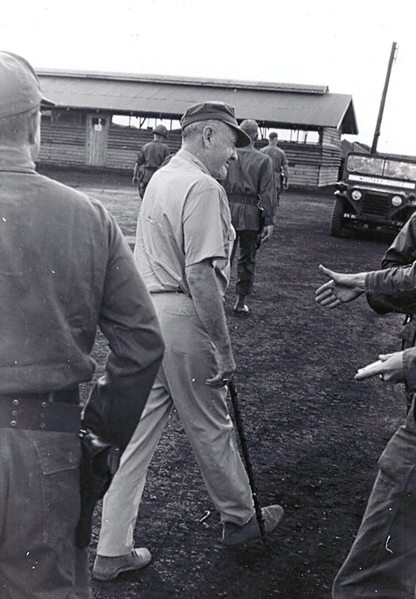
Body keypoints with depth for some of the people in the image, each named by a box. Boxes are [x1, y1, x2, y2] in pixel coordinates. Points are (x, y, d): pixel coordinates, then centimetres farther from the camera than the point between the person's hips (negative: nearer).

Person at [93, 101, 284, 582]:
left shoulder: (160, 178, 15)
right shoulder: (204, 188, -15)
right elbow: (200, 276, -22)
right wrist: (223, 348, -18)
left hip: (144, 313, 9)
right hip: (182, 320, -9)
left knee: (135, 434, 12)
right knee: (210, 429, 11)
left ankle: (111, 552, 21)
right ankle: (239, 519, 34)